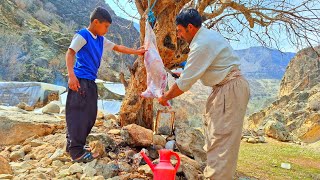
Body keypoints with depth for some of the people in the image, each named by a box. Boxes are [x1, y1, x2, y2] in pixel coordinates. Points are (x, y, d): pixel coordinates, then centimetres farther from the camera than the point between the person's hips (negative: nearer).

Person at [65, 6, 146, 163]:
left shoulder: (101, 40, 17)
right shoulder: (82, 35, -8)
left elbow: (117, 47, 26)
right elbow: (70, 53, -16)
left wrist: (136, 52, 29)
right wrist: (71, 75, -27)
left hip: (91, 82, 9)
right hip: (80, 80, -9)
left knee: (90, 115, 11)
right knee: (78, 115, -7)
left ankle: (73, 146, 23)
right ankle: (77, 152, -1)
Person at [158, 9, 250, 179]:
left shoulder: (202, 45, -21)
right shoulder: (207, 35, 10)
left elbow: (185, 82, -16)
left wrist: (166, 97, -4)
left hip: (230, 89, -11)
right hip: (223, 88, 11)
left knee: (222, 139, -8)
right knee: (214, 136, 16)